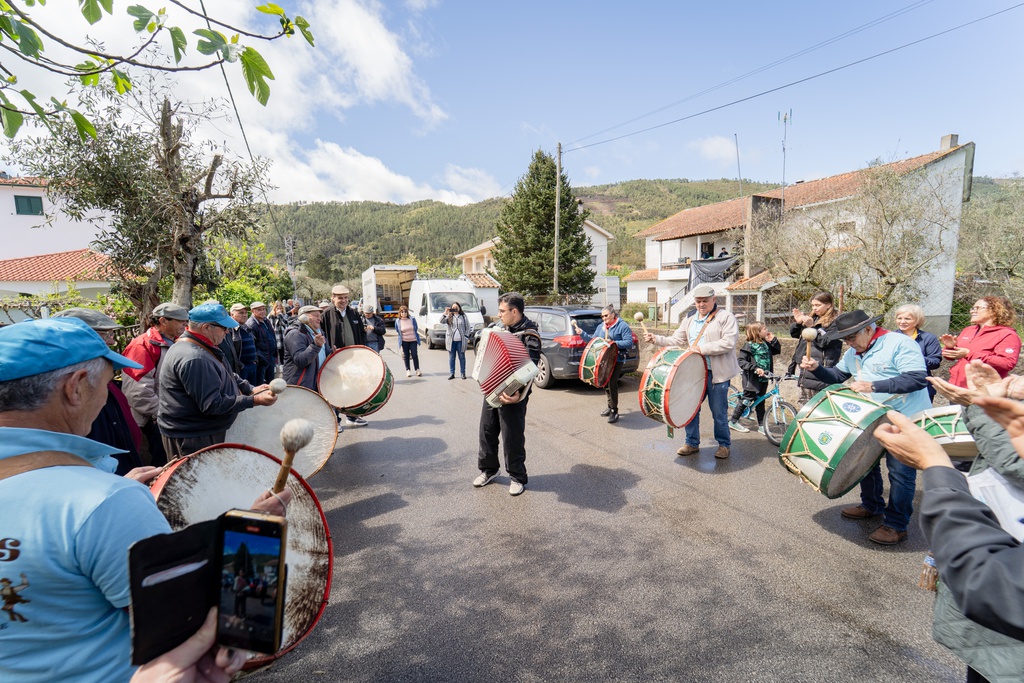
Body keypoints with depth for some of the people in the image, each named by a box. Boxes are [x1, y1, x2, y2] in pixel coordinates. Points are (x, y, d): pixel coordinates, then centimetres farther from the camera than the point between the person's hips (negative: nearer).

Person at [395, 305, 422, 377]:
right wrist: (401, 337, 10)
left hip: (413, 340, 0)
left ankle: (417, 370, 9)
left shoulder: (412, 319, -4)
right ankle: (408, 370, 18)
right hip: (404, 341, 0)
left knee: (414, 355, -2)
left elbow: (416, 328, 8)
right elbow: (397, 331, 12)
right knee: (406, 355, 7)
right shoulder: (398, 321, -4)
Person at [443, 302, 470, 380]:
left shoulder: (463, 316, 7)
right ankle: (451, 373, 11)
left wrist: (466, 336, -3)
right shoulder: (449, 317, 7)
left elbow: (467, 327, 7)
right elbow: (442, 321, -9)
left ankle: (463, 373, 11)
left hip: (461, 341, -1)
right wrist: (445, 313, -20)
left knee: (462, 357, 4)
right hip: (451, 340, 1)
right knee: (451, 357, 5)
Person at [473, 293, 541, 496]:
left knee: (512, 437, 3)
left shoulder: (529, 335, -17)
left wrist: (519, 395, -36)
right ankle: (488, 469, 34)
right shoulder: (505, 329, 9)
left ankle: (518, 477, 22)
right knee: (487, 431, 15)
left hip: (511, 395, -8)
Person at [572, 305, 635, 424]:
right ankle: (610, 406, 32)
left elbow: (629, 343, -13)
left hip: (617, 360, -7)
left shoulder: (623, 326, -6)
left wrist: (614, 343, -22)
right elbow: (592, 340, 14)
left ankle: (614, 411, 1)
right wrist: (582, 333, 0)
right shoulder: (601, 327, 14)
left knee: (612, 384, -10)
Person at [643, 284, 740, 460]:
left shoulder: (726, 317, -6)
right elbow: (676, 340, 12)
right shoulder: (690, 319, 12)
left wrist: (702, 349, -22)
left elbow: (728, 342, -18)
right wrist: (656, 339, -2)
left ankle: (724, 444, 26)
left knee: (719, 412, 5)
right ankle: (692, 443, 26)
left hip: (717, 373, -5)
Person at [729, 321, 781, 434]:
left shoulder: (766, 344, 8)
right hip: (752, 379, -7)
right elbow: (741, 361, -19)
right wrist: (755, 368, -28)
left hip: (763, 378, 7)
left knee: (760, 401, 12)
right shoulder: (749, 345, -14)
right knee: (747, 399, -2)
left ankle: (761, 425, 20)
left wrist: (773, 339, 4)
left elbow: (777, 351, 17)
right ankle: (733, 422, 10)